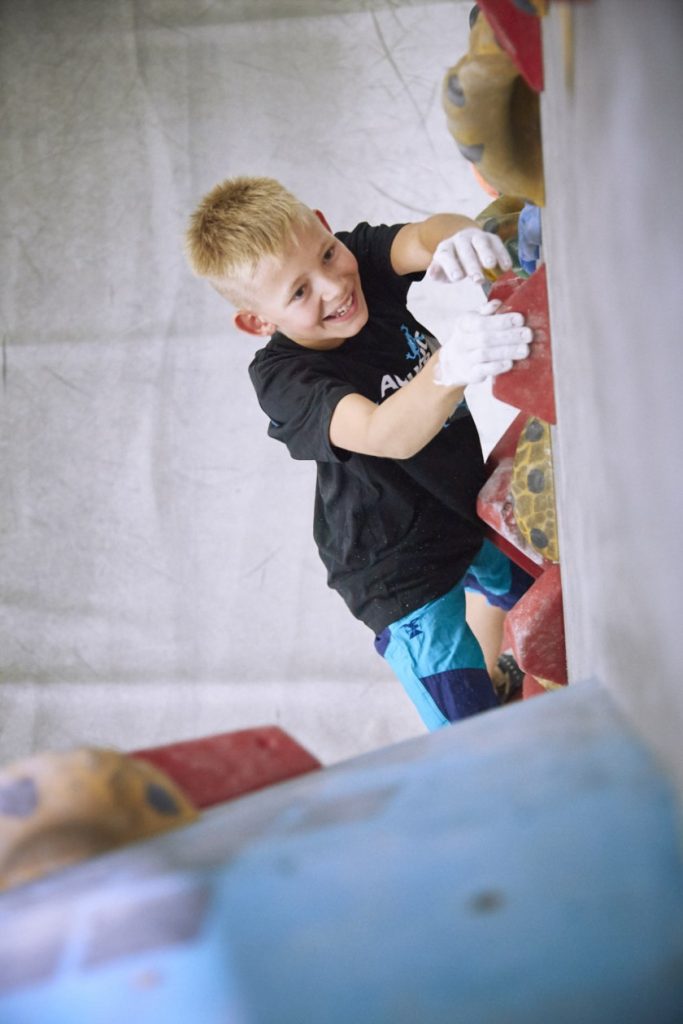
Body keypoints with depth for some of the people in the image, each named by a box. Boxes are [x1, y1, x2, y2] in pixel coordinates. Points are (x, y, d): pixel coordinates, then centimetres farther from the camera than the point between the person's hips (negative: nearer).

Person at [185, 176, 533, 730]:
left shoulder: (358, 255, -18)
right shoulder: (282, 378, -34)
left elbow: (421, 238, -37)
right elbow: (387, 435, -48)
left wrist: (458, 236, -62)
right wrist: (449, 367, -69)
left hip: (467, 493, 7)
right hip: (402, 564, -7)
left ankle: (491, 674, 67)